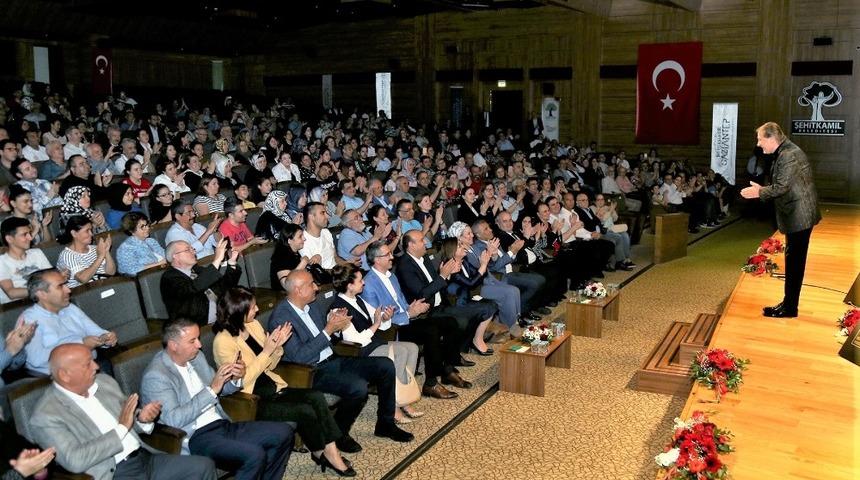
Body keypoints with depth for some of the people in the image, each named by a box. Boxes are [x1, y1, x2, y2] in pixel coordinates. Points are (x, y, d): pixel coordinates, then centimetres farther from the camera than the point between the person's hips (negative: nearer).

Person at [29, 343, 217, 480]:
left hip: (146, 458, 7)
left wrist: (142, 419, -3)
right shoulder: (45, 417, -8)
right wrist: (121, 428, -16)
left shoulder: (103, 381, 12)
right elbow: (75, 461, -20)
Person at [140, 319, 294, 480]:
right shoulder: (155, 376, -12)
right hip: (196, 438, -8)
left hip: (223, 424, 8)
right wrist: (212, 390, -23)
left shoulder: (196, 357, 10)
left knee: (284, 432, -4)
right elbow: (173, 419, -22)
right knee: (254, 455, -30)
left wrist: (235, 379, 0)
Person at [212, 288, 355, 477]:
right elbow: (241, 380, -17)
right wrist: (266, 351, -19)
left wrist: (277, 346, -6)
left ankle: (330, 451, -17)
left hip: (271, 388, 7)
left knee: (317, 398, -18)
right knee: (305, 411, -22)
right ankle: (320, 453, 2)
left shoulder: (253, 325, 7)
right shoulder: (223, 341, -15)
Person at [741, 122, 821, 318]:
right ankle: (789, 303, 24)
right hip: (796, 215, 10)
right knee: (793, 260, 15)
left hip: (798, 216, -10)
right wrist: (762, 190, 8)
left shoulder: (789, 155, -19)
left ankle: (790, 307, 5)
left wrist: (760, 192, -9)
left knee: (794, 261, -3)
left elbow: (782, 187, -22)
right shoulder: (786, 153, 14)